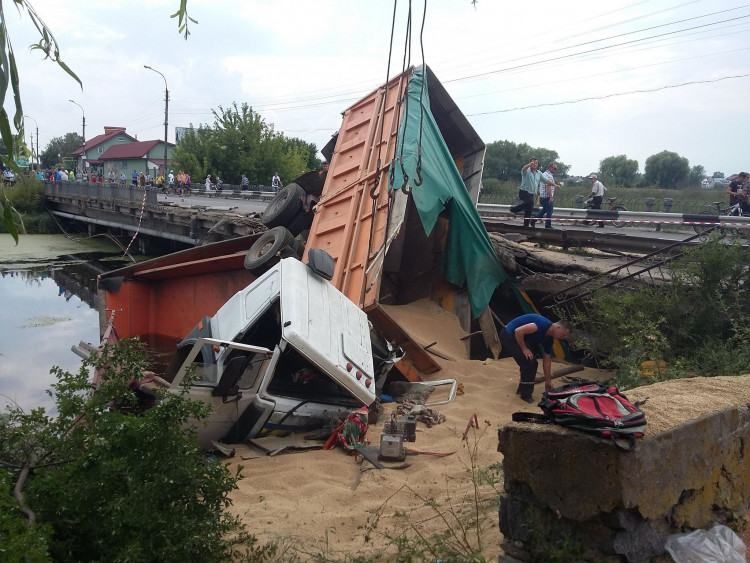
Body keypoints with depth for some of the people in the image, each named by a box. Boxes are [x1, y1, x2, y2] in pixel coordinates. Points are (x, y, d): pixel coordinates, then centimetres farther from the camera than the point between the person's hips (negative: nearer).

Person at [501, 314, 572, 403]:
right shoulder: (543, 325, -25)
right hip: (508, 336, -9)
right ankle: (526, 394, -1)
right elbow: (518, 331, -30)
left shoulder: (548, 338, 3)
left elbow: (546, 361, 12)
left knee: (532, 363, 10)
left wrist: (548, 381, 14)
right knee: (528, 363, -13)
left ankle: (522, 389, 26)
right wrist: (524, 349, -19)